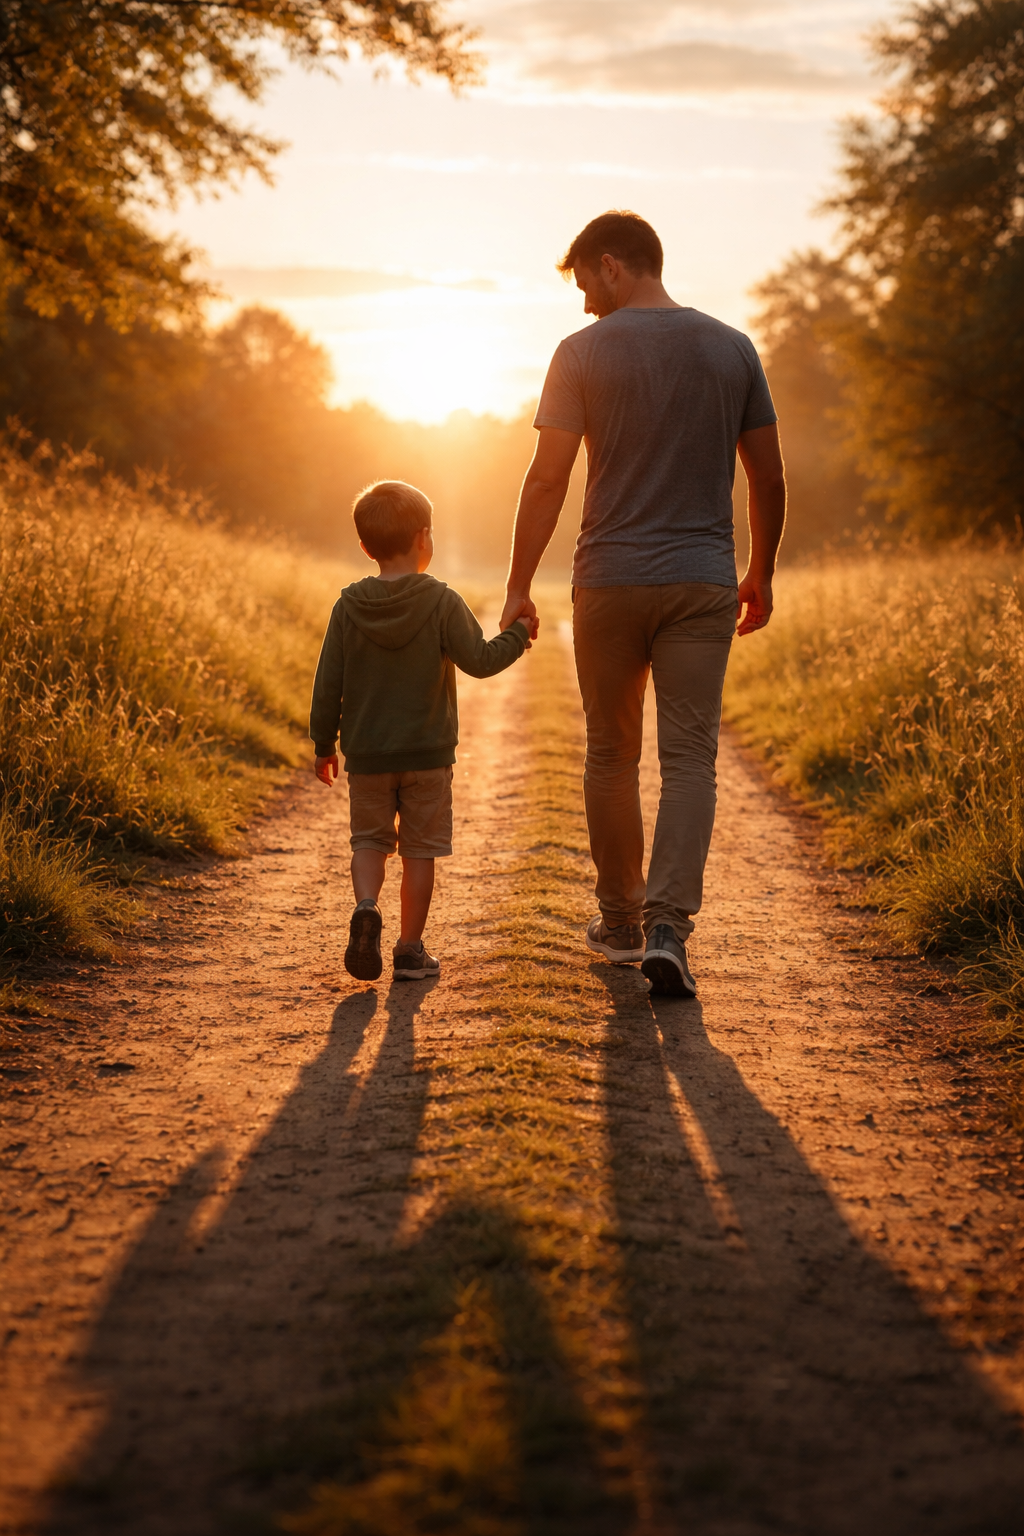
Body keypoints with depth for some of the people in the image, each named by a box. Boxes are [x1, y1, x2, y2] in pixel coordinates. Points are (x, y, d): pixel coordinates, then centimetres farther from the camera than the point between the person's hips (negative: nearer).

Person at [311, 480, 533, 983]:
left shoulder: (349, 607, -2)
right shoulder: (442, 603, -10)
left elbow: (328, 684, 0)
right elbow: (480, 660, -11)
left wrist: (324, 744, 10)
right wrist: (516, 635, 8)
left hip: (366, 754, 2)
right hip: (428, 753, -2)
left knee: (369, 840, 15)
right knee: (419, 849, 8)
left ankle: (366, 907, -13)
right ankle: (410, 950, 11)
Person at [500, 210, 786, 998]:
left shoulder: (583, 353, -4)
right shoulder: (733, 349, 4)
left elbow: (547, 480, -9)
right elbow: (768, 477, 7)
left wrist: (519, 588, -3)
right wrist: (761, 575, 18)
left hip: (610, 582, -1)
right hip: (704, 584, 1)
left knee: (611, 755, 12)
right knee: (690, 758, 0)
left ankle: (620, 923, 22)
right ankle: (668, 925, -14)